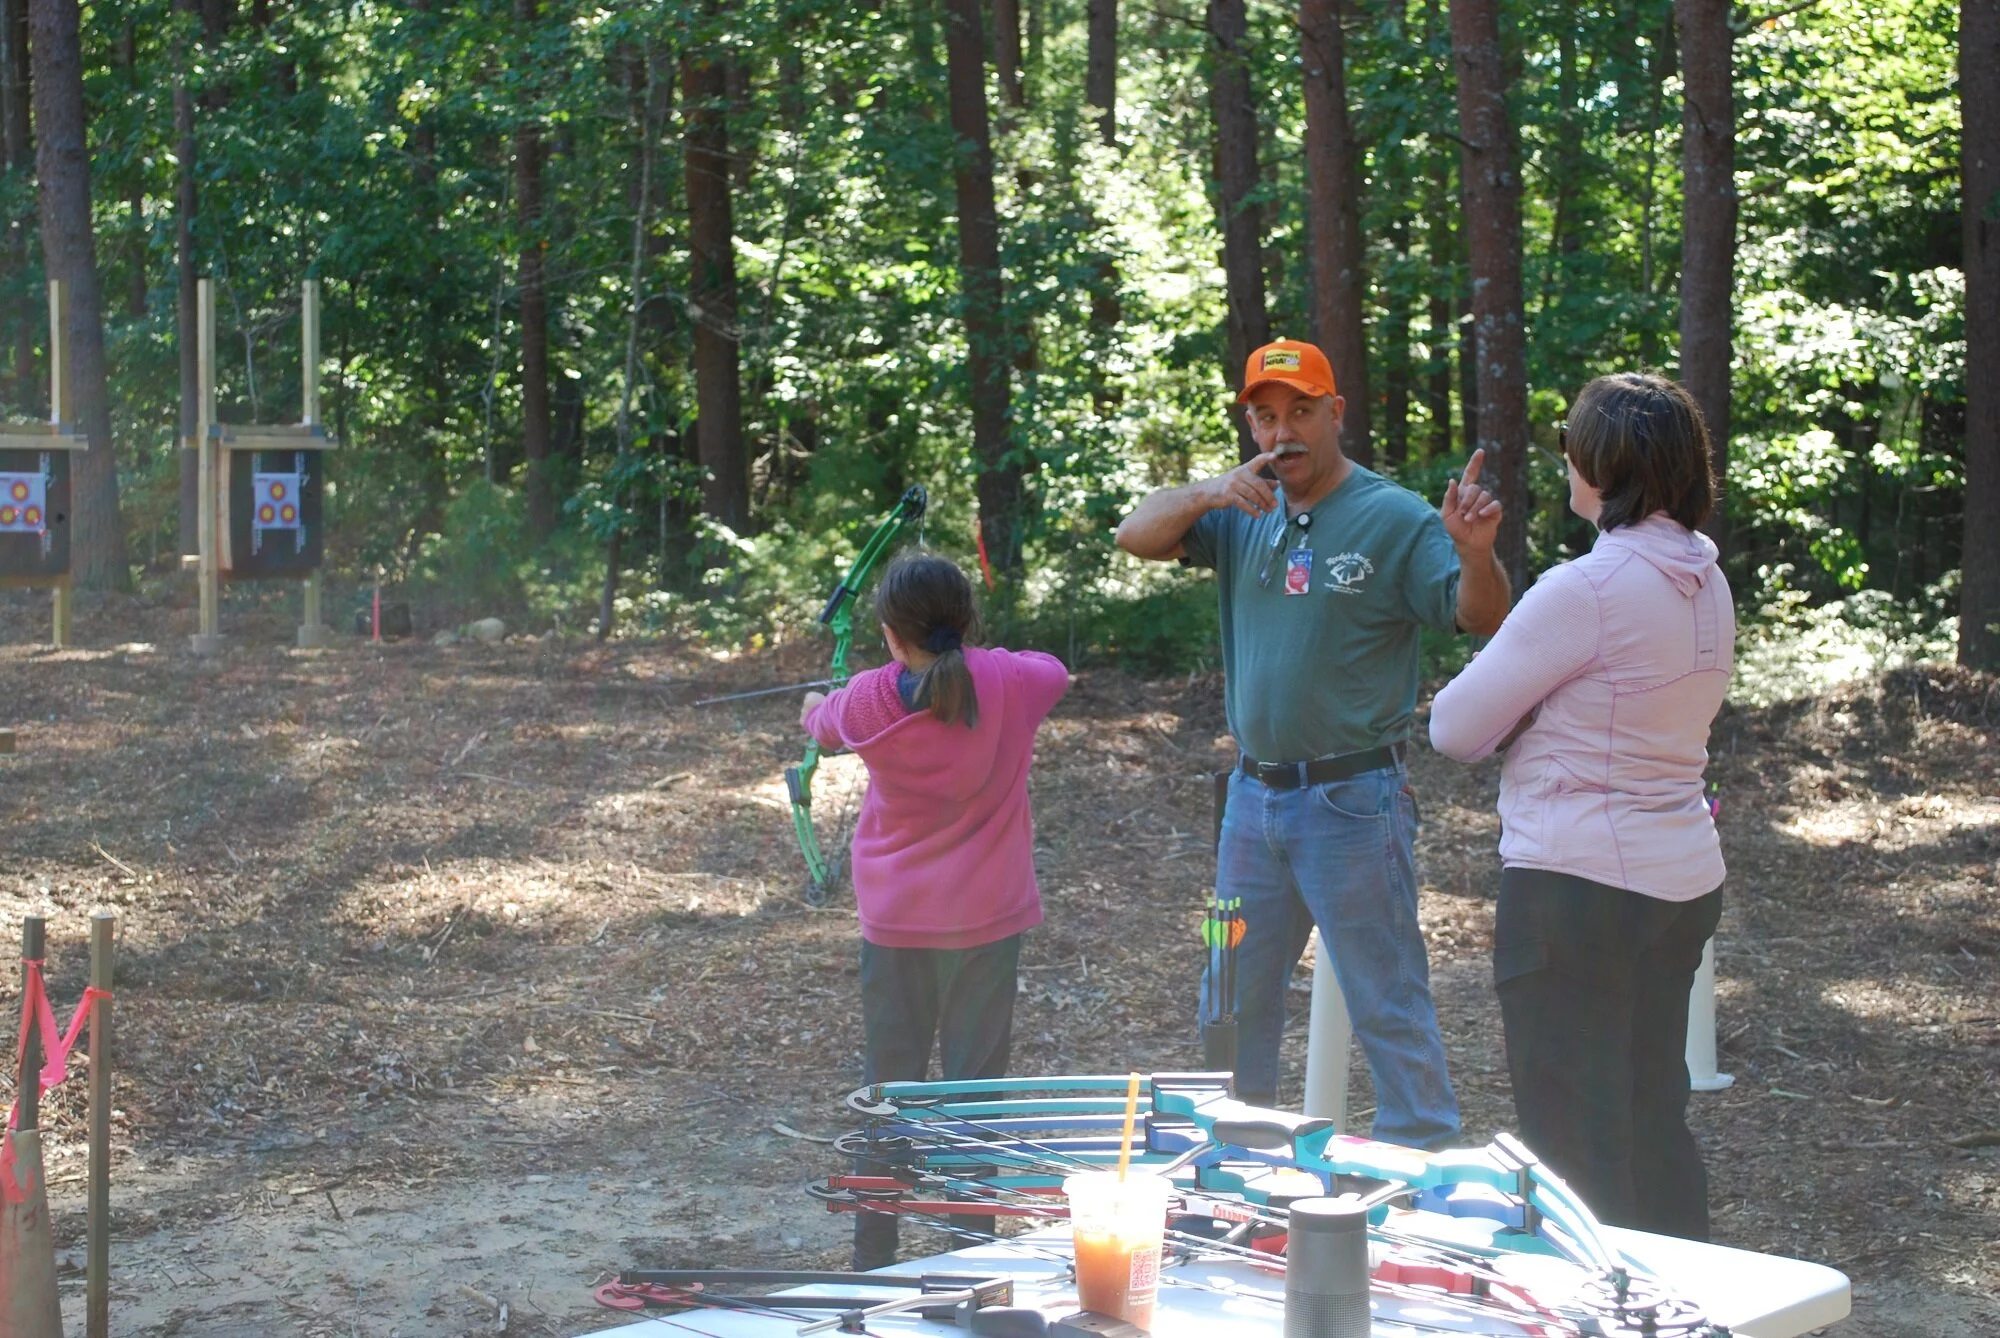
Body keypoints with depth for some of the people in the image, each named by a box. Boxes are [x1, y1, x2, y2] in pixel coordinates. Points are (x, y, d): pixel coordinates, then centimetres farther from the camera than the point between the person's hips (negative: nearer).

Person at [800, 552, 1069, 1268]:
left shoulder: (868, 700, -9)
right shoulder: (1010, 683, -11)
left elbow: (826, 723, 15)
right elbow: (1054, 670, 13)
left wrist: (815, 709, 39)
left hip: (895, 922, 1)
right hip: (987, 920, 0)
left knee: (888, 1083, 10)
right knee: (975, 1082, 6)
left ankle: (872, 1257, 17)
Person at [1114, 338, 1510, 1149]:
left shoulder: (1394, 519, -9)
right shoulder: (1244, 513, 6)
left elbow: (1483, 620, -15)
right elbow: (1136, 536, -3)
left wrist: (1476, 554, -37)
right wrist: (1210, 493, -21)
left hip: (1351, 800, -6)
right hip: (1254, 794, 6)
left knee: (1386, 1004, 0)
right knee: (1234, 998, 18)